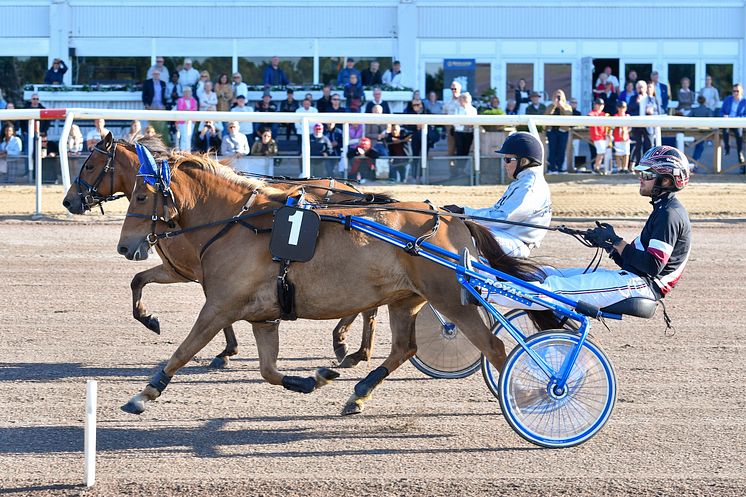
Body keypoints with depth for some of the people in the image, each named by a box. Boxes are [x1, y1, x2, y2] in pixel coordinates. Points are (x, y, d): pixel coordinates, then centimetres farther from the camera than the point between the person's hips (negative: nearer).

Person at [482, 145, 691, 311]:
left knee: (558, 287, -17)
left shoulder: (670, 214, -13)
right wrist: (607, 244, 7)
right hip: (631, 278, 11)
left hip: (640, 284, -11)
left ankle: (487, 293, -22)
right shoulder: (663, 208, 20)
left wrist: (616, 242, -15)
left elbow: (653, 266, -21)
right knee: (554, 275, 8)